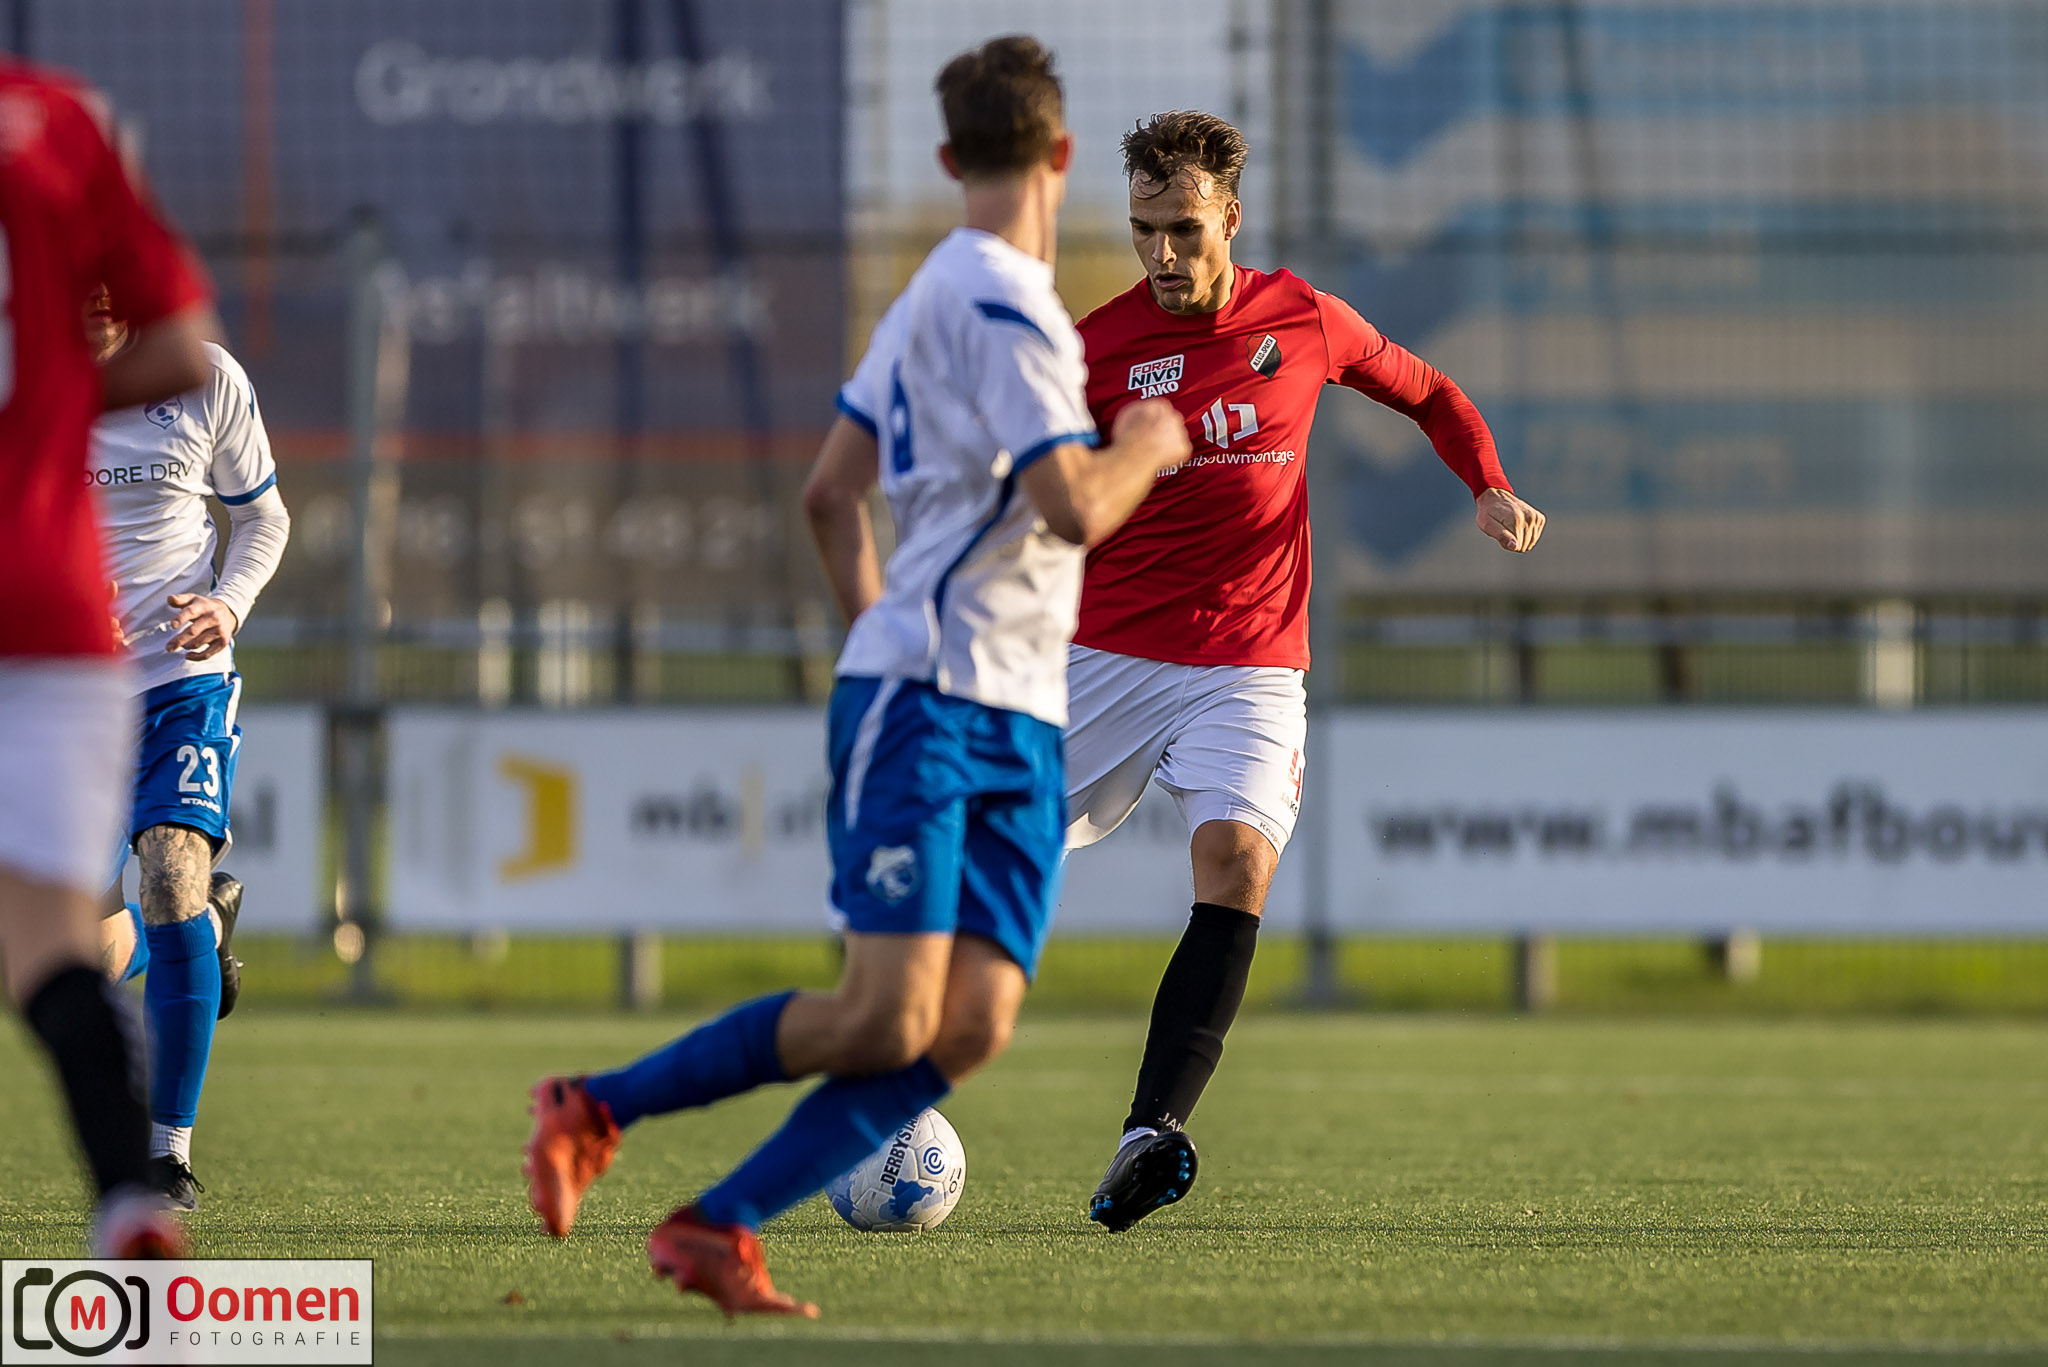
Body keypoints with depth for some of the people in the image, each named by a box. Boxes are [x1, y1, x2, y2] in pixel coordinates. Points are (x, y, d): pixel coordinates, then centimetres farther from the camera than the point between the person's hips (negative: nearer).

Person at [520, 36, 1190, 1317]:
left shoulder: (937, 294, 18)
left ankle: (717, 1229, -5)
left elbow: (832, 494, 24)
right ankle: (596, 1108, 0)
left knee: (972, 1027, -6)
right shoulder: (1004, 304, -11)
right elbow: (1076, 508, -20)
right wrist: (1148, 446, -2)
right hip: (923, 706, -9)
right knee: (889, 1018, -16)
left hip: (1020, 728, 9)